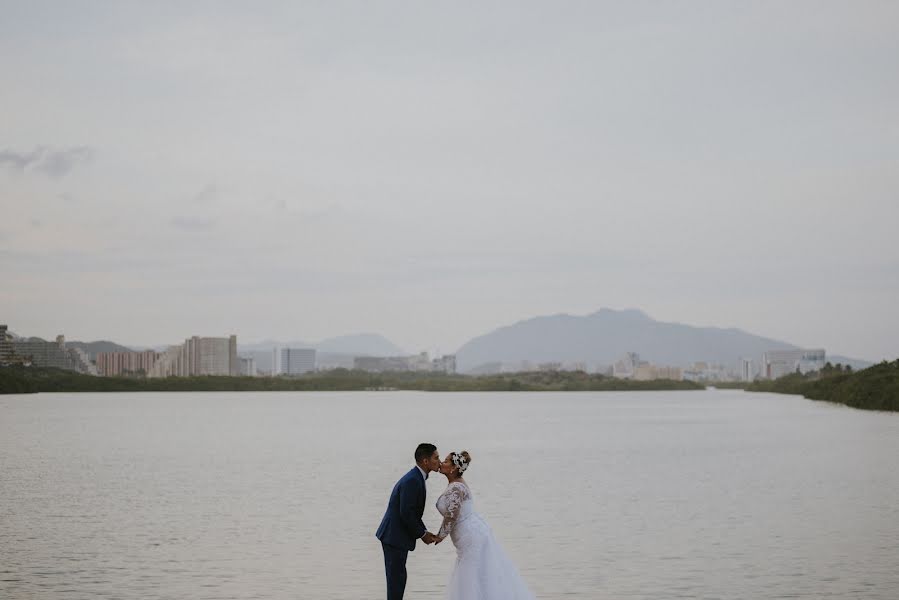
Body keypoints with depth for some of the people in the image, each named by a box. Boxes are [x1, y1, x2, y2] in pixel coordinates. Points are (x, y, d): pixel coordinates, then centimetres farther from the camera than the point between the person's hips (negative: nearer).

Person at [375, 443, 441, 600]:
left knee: (397, 576, 14)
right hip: (395, 536, -10)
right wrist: (422, 534, -12)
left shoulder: (415, 478, 10)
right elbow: (406, 513, -24)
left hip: (394, 535, 10)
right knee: (397, 576, -3)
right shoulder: (412, 481, -22)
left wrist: (424, 532, 8)